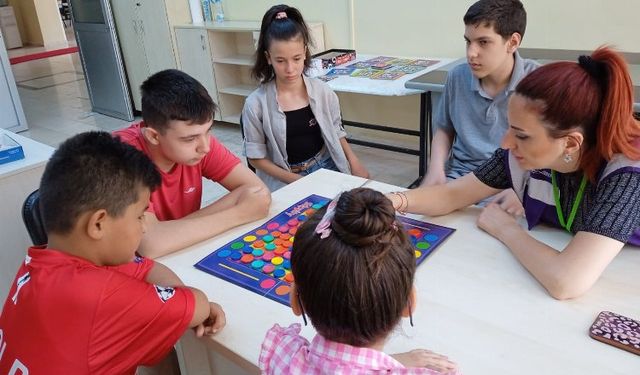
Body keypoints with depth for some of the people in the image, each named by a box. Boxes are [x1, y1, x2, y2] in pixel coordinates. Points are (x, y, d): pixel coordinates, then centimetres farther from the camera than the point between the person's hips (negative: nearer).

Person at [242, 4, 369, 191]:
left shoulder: (322, 91, -3)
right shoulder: (255, 104, -11)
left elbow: (337, 133, 11)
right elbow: (256, 157, -4)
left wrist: (354, 164, -4)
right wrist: (296, 180, -13)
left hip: (326, 167, 3)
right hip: (285, 181, -3)